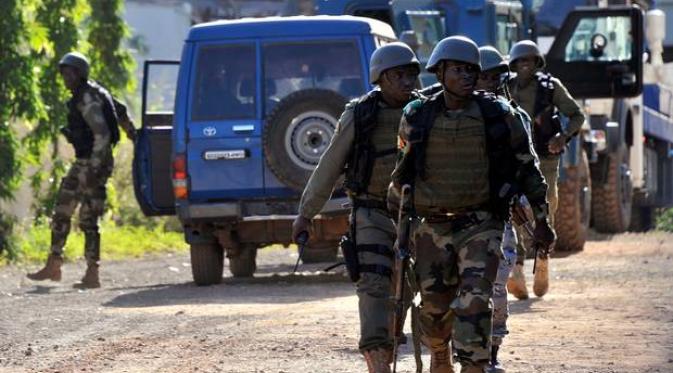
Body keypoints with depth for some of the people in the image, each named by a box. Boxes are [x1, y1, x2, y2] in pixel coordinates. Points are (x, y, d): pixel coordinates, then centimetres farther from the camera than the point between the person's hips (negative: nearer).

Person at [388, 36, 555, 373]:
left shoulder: (498, 115, -2)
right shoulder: (417, 117, 3)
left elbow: (527, 166, 8)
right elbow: (403, 168, 19)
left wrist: (541, 219, 10)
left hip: (481, 225, -2)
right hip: (432, 228, 2)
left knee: (474, 303, -16)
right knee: (434, 305, 10)